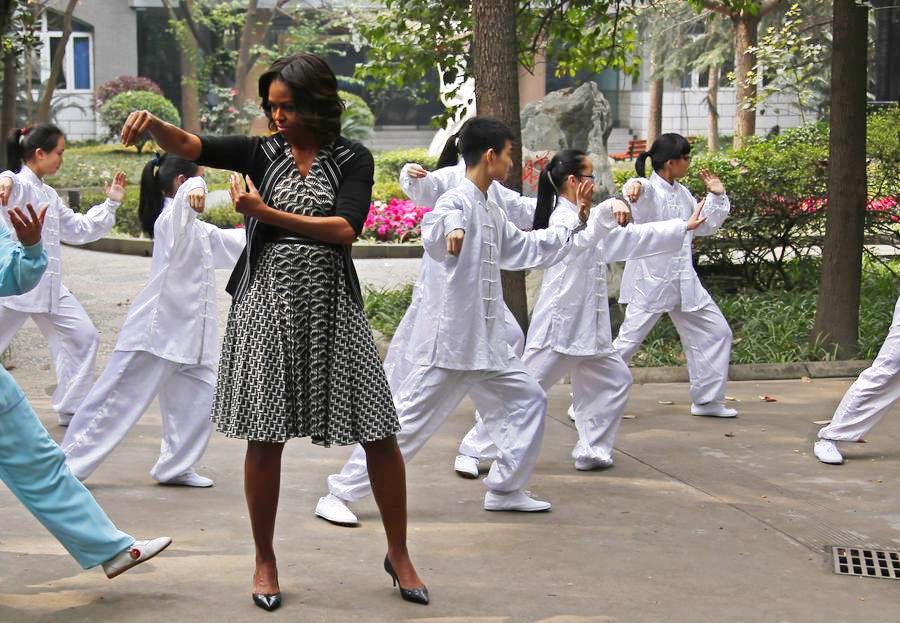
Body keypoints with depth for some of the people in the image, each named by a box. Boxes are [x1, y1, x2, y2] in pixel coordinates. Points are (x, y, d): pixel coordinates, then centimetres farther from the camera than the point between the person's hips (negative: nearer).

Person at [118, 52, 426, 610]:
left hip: (332, 305, -1)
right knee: (265, 441, 0)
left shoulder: (353, 160, 3)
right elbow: (190, 145, -7)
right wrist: (151, 124, -28)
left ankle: (399, 554, 18)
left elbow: (345, 230, -11)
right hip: (267, 303, 1)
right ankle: (265, 560, 18)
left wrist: (267, 214, -14)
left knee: (381, 436, 0)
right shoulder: (262, 154, 7)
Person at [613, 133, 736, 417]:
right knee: (627, 342, -9)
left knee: (717, 332, 10)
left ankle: (707, 399, 22)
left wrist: (717, 196, 10)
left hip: (684, 281, 8)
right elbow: (637, 191, -38)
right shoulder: (648, 190, -12)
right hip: (651, 280, -8)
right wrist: (632, 186, -62)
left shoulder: (681, 193, 11)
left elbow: (706, 226, 23)